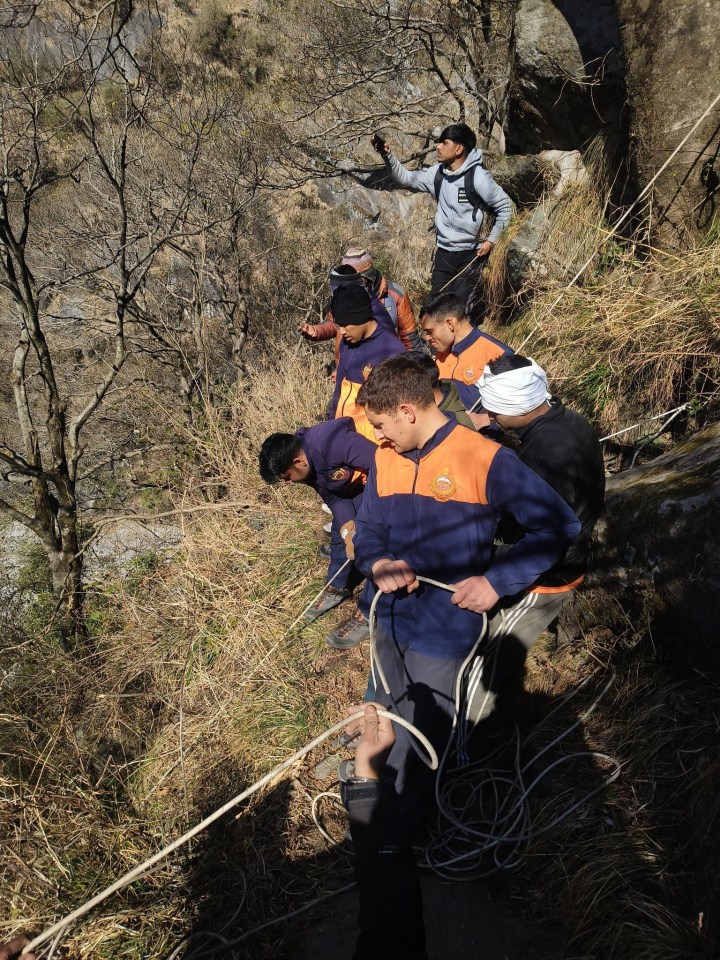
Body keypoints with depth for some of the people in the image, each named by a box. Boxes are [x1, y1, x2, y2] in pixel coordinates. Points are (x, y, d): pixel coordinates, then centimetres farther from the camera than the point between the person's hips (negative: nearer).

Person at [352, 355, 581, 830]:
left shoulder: (485, 458, -18)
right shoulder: (385, 458, 1)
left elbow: (558, 525, -14)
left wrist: (496, 582, -21)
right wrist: (378, 564, -14)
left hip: (443, 627, -6)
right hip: (389, 616, 6)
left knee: (419, 742, 6)